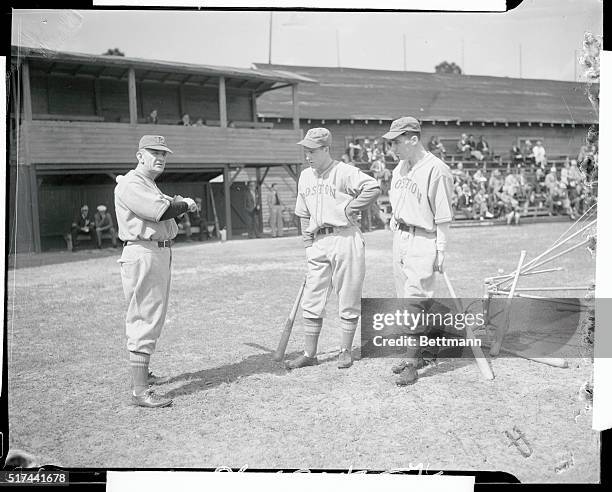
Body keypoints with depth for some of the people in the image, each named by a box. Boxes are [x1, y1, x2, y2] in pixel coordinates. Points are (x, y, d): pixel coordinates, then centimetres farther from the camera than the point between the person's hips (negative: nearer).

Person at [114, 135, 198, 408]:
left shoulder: (150, 185, 23)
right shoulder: (131, 184, -11)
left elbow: (163, 209, 19)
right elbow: (159, 211, -23)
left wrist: (176, 204, -1)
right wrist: (185, 205, -7)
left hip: (161, 253, 11)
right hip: (143, 255, -11)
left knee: (153, 318, 19)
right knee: (145, 320, -12)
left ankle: (142, 374, 33)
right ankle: (139, 391, -12)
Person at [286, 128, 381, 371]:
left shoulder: (345, 172, -9)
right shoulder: (305, 177, 13)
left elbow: (373, 188, -22)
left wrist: (350, 209, -14)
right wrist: (308, 244, 12)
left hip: (345, 239, -6)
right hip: (318, 243, 6)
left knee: (348, 299, 3)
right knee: (311, 302, 5)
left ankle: (345, 351, 16)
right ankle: (309, 354, 13)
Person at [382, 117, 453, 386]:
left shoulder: (436, 170, -15)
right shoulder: (400, 167, 10)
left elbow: (443, 216, -14)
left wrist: (440, 250, -15)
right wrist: (395, 224, 15)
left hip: (423, 240, -8)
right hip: (399, 237, 8)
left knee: (415, 300, -8)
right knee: (404, 299, 12)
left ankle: (411, 363, -2)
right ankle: (412, 352, 23)